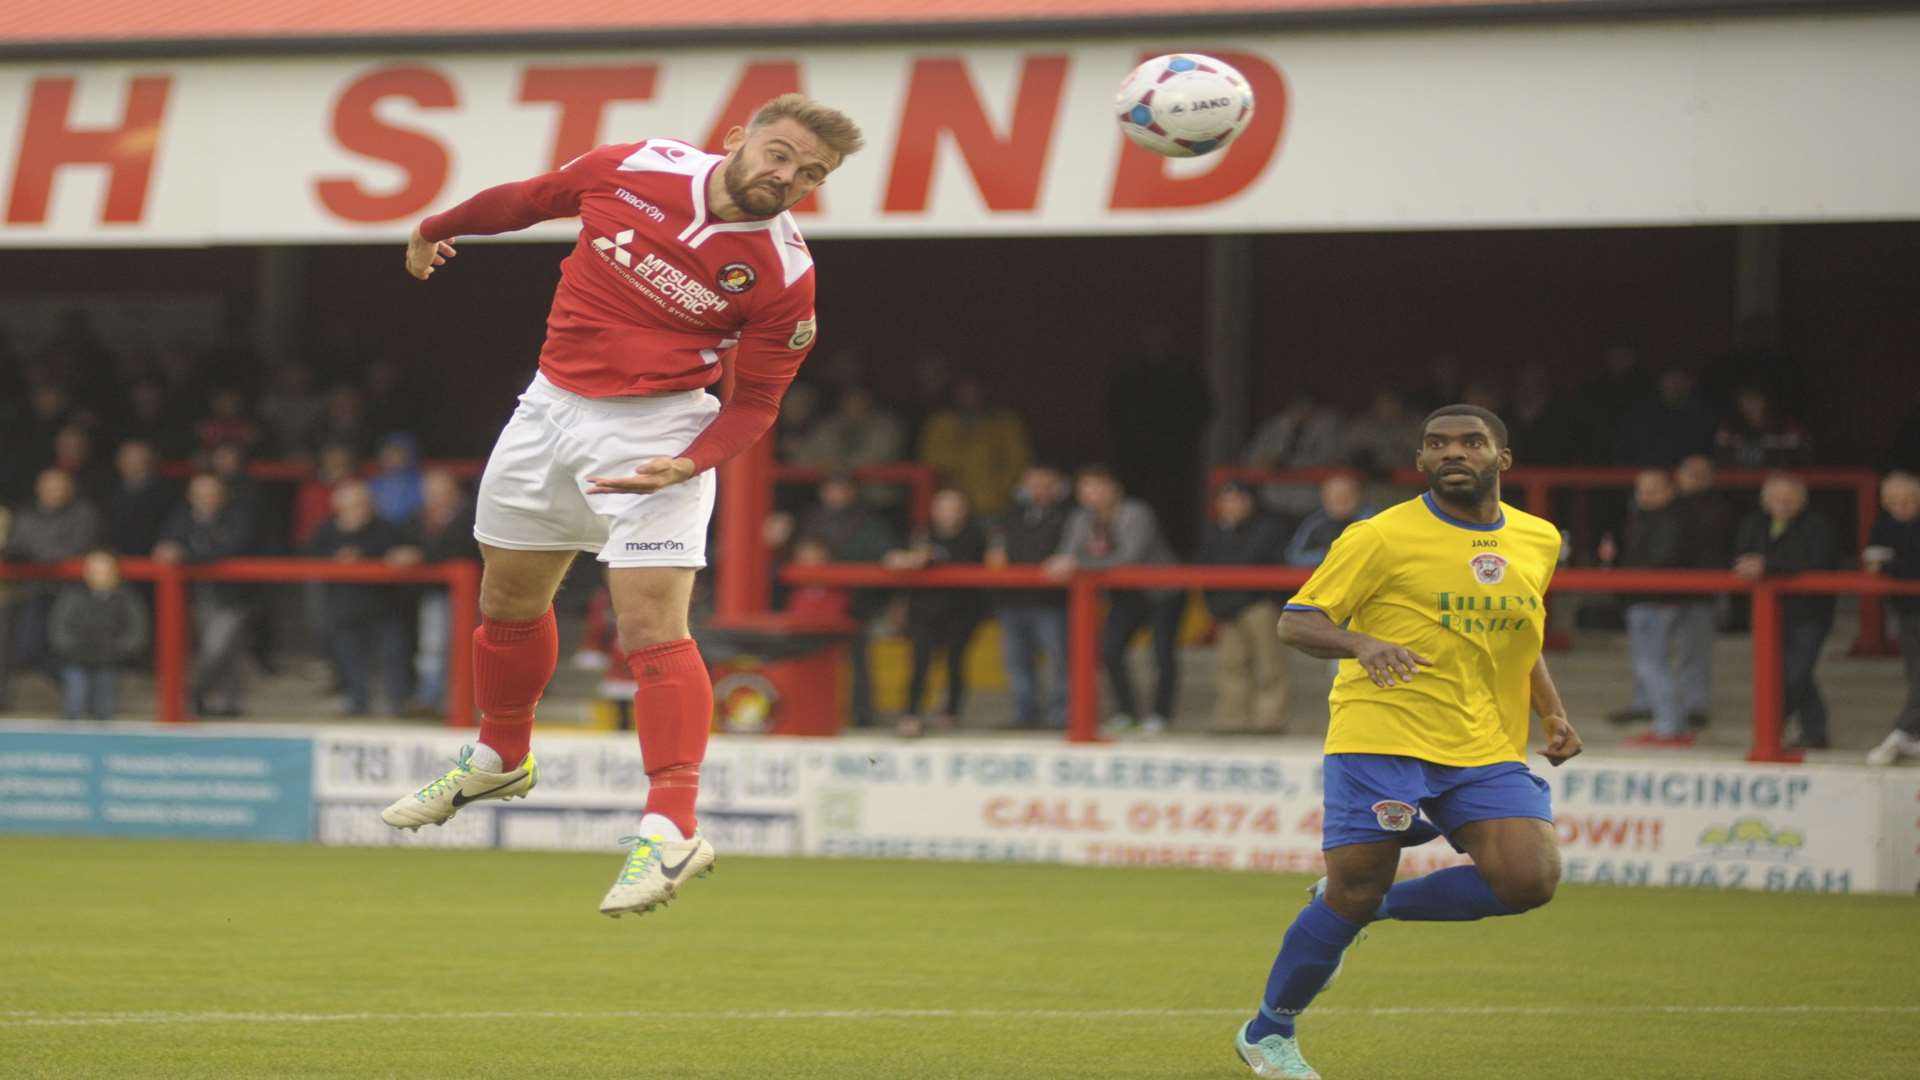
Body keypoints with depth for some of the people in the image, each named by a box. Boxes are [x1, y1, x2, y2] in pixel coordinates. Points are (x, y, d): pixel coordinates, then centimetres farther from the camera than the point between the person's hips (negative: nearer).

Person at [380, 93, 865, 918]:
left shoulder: (783, 275, -15)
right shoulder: (633, 169, -8)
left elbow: (755, 401, -8)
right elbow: (528, 200, 11)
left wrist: (689, 463, -26)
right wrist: (436, 228, 27)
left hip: (658, 432, -5)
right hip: (553, 408, 5)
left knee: (651, 625, -19)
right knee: (508, 602, 19)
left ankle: (672, 831, -21)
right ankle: (500, 758, 44)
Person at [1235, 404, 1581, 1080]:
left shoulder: (1538, 542, 12)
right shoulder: (1384, 538, -5)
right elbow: (1295, 623, -4)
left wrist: (1552, 711, 15)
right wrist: (1364, 645, -24)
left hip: (1486, 750, 5)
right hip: (1381, 738, -5)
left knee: (1531, 878, -15)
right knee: (1350, 894, -6)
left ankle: (1382, 905, 9)